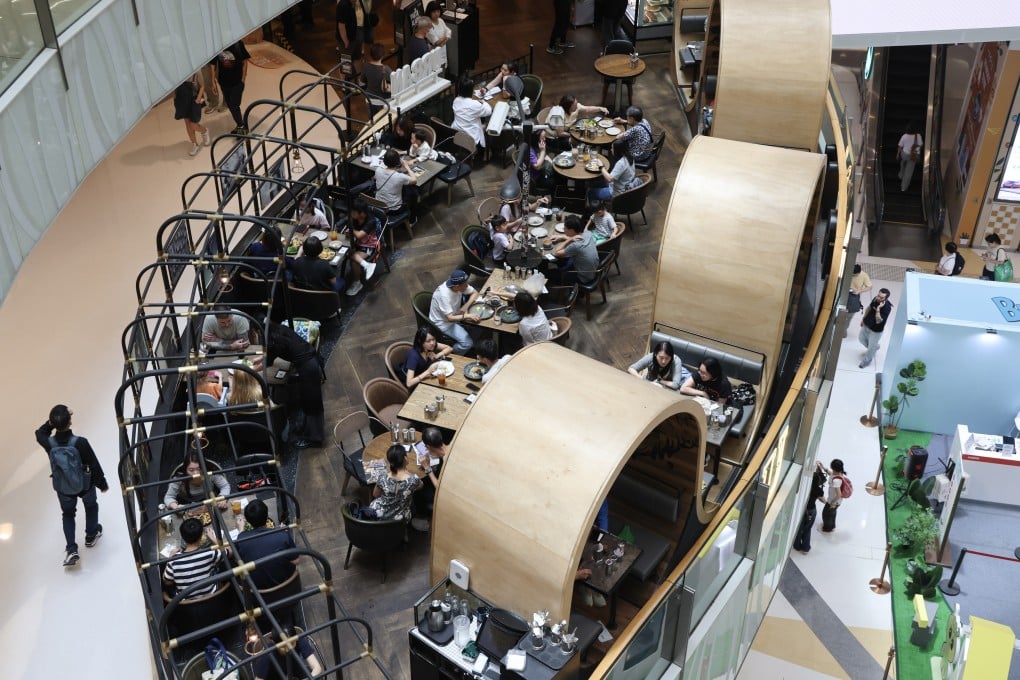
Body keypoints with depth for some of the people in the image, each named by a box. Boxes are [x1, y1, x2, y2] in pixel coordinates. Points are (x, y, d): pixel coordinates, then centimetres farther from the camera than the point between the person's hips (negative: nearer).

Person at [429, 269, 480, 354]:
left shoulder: (458, 285, -15)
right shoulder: (444, 295, -35)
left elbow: (475, 293, -1)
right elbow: (450, 318, -37)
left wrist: (466, 306, -17)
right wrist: (468, 316, -44)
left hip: (454, 315, 8)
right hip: (443, 323, -8)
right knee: (467, 343, -21)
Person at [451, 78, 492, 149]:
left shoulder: (456, 100, -3)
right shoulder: (475, 105, -22)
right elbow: (489, 111, -5)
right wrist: (483, 103, 13)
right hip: (471, 138, -7)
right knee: (485, 127, 22)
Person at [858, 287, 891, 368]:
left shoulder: (887, 307, -34)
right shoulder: (875, 299, -14)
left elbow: (878, 321, -37)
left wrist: (878, 308, -44)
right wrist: (863, 318, 15)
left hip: (876, 330, -7)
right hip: (866, 324, 7)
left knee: (871, 347, 11)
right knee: (861, 338, 28)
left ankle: (866, 361, 37)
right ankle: (875, 347, 54)